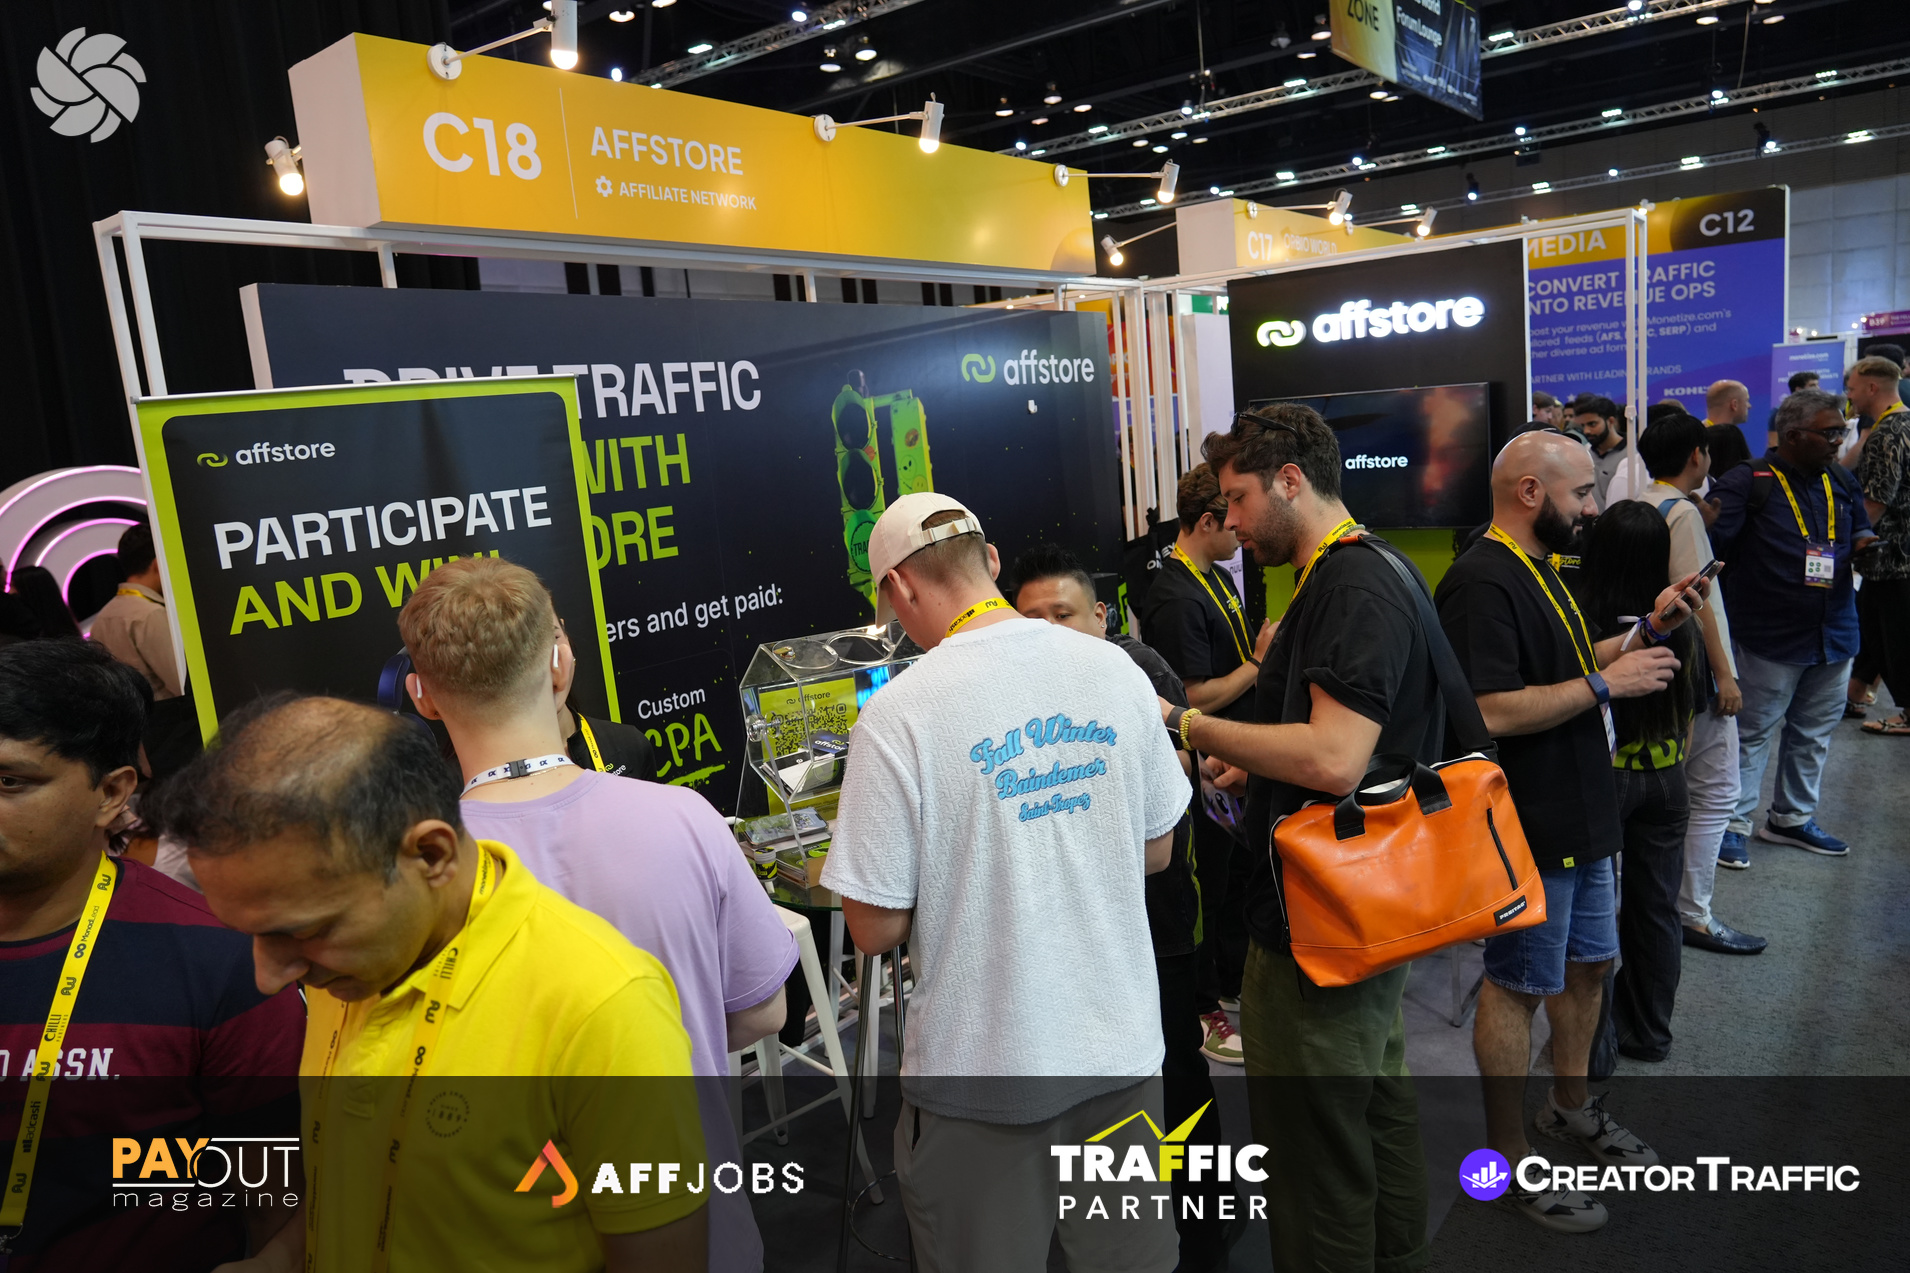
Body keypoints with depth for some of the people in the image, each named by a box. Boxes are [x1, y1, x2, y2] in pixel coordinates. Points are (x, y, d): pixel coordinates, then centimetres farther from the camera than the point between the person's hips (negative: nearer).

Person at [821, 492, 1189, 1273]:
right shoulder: (1115, 671, -5)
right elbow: (1157, 851, 7)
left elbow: (876, 930, -14)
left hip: (985, 1066, -4)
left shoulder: (898, 715, -20)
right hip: (1119, 1041, 4)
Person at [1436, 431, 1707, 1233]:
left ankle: (1570, 1105, 43)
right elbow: (1492, 712, -30)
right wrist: (1607, 684, -23)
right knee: (1517, 987, 2)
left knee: (1589, 962, 23)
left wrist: (1644, 633, 8)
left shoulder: (1536, 570, 12)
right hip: (1528, 829, -10)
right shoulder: (1483, 582, -22)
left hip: (1577, 819, 10)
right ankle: (1508, 1162, 18)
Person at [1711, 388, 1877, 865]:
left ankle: (1791, 817, 32)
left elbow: (1860, 527, 21)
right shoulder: (1747, 483, -13)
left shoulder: (1841, 482, 9)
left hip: (1834, 634, 7)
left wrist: (1865, 541, 0)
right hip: (1770, 635, -7)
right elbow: (1709, 545, -18)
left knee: (1814, 734, 17)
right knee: (1753, 732, 2)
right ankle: (1733, 823, 11)